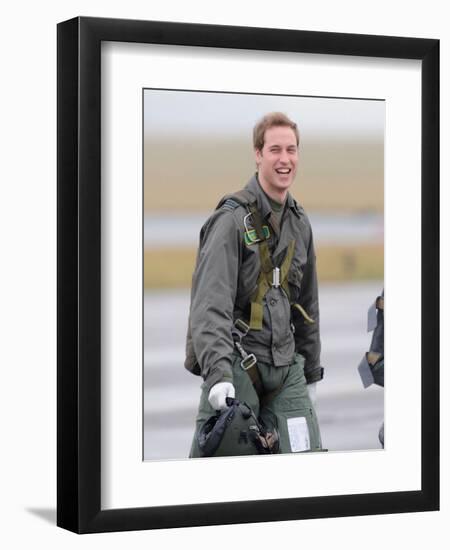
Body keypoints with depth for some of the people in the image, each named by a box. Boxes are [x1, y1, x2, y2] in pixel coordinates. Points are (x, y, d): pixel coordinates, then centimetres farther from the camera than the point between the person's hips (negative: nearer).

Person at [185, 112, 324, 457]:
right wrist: (217, 371, -30)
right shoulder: (233, 218, -10)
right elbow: (210, 302, -19)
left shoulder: (300, 222, 14)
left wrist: (311, 372, 25)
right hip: (236, 362, -6)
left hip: (285, 365, 6)